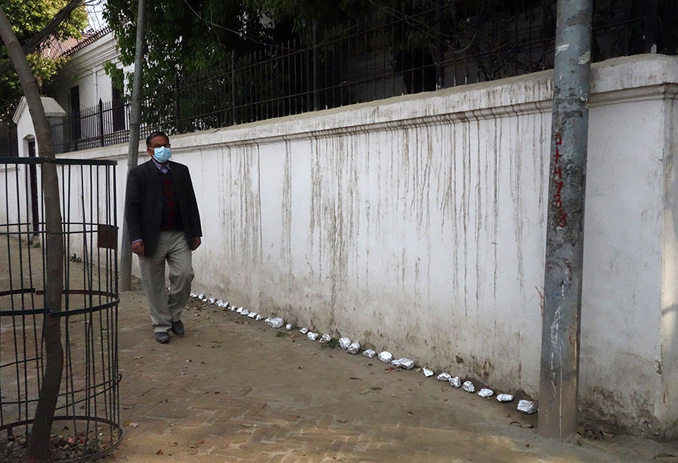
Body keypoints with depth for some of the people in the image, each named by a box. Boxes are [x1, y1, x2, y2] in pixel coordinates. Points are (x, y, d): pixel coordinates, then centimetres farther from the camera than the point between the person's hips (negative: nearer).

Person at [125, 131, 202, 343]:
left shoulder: (181, 171, 11)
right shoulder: (139, 173, 0)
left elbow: (191, 202, 12)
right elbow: (131, 207, -5)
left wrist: (196, 232, 7)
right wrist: (135, 238, -14)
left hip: (179, 235, 3)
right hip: (152, 238, -3)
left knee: (185, 274, -7)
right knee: (154, 284, 4)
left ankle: (174, 313, 18)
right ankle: (161, 326, 17)